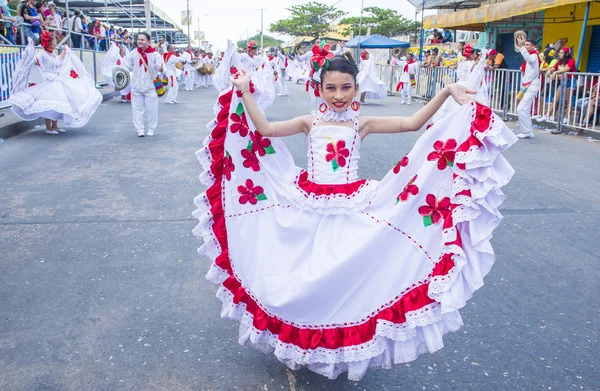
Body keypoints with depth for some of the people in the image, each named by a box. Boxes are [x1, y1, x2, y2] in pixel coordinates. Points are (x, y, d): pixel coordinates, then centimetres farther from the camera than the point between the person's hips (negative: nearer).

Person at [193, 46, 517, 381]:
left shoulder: (363, 124, 3)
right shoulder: (310, 122, 5)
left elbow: (412, 124, -7)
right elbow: (264, 129, -3)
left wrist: (446, 94, -14)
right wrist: (245, 93, -4)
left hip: (350, 212, -1)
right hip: (307, 209, 1)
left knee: (345, 275, 0)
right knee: (304, 277, 7)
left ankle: (345, 348, 24)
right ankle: (300, 343, 32)